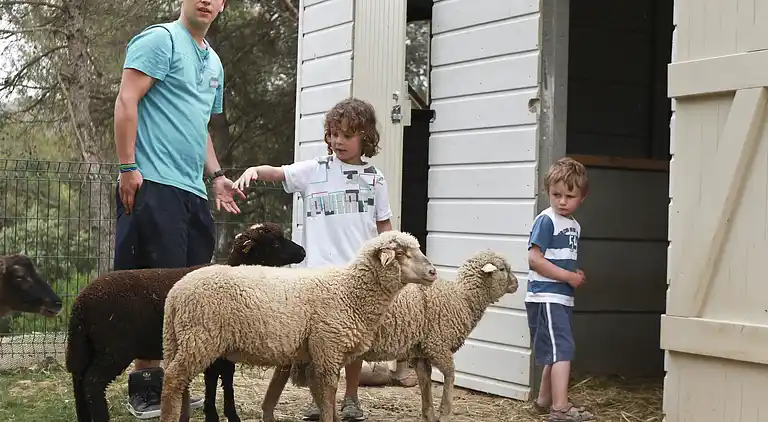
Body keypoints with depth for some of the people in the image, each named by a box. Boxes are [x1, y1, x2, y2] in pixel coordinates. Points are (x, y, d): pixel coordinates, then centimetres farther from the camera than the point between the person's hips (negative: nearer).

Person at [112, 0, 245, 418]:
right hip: (154, 184, -8)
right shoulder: (160, 40, -3)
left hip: (193, 191, 8)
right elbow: (126, 102, -11)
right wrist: (128, 167, -17)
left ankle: (164, 380, 14)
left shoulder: (213, 62, 23)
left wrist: (216, 175, 19)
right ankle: (144, 387, -2)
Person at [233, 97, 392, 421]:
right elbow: (278, 173, -11)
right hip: (319, 271, -1)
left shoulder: (374, 178, 6)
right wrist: (254, 170, -32)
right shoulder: (313, 170, 1)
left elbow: (384, 225, 12)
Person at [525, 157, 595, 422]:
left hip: (562, 297, 9)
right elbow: (534, 259, -19)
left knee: (555, 352, 18)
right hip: (545, 297, -9)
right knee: (562, 350, -14)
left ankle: (544, 400, 32)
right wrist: (568, 277, -16)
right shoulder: (546, 221, -12)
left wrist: (576, 275, 2)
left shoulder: (574, 225, 14)